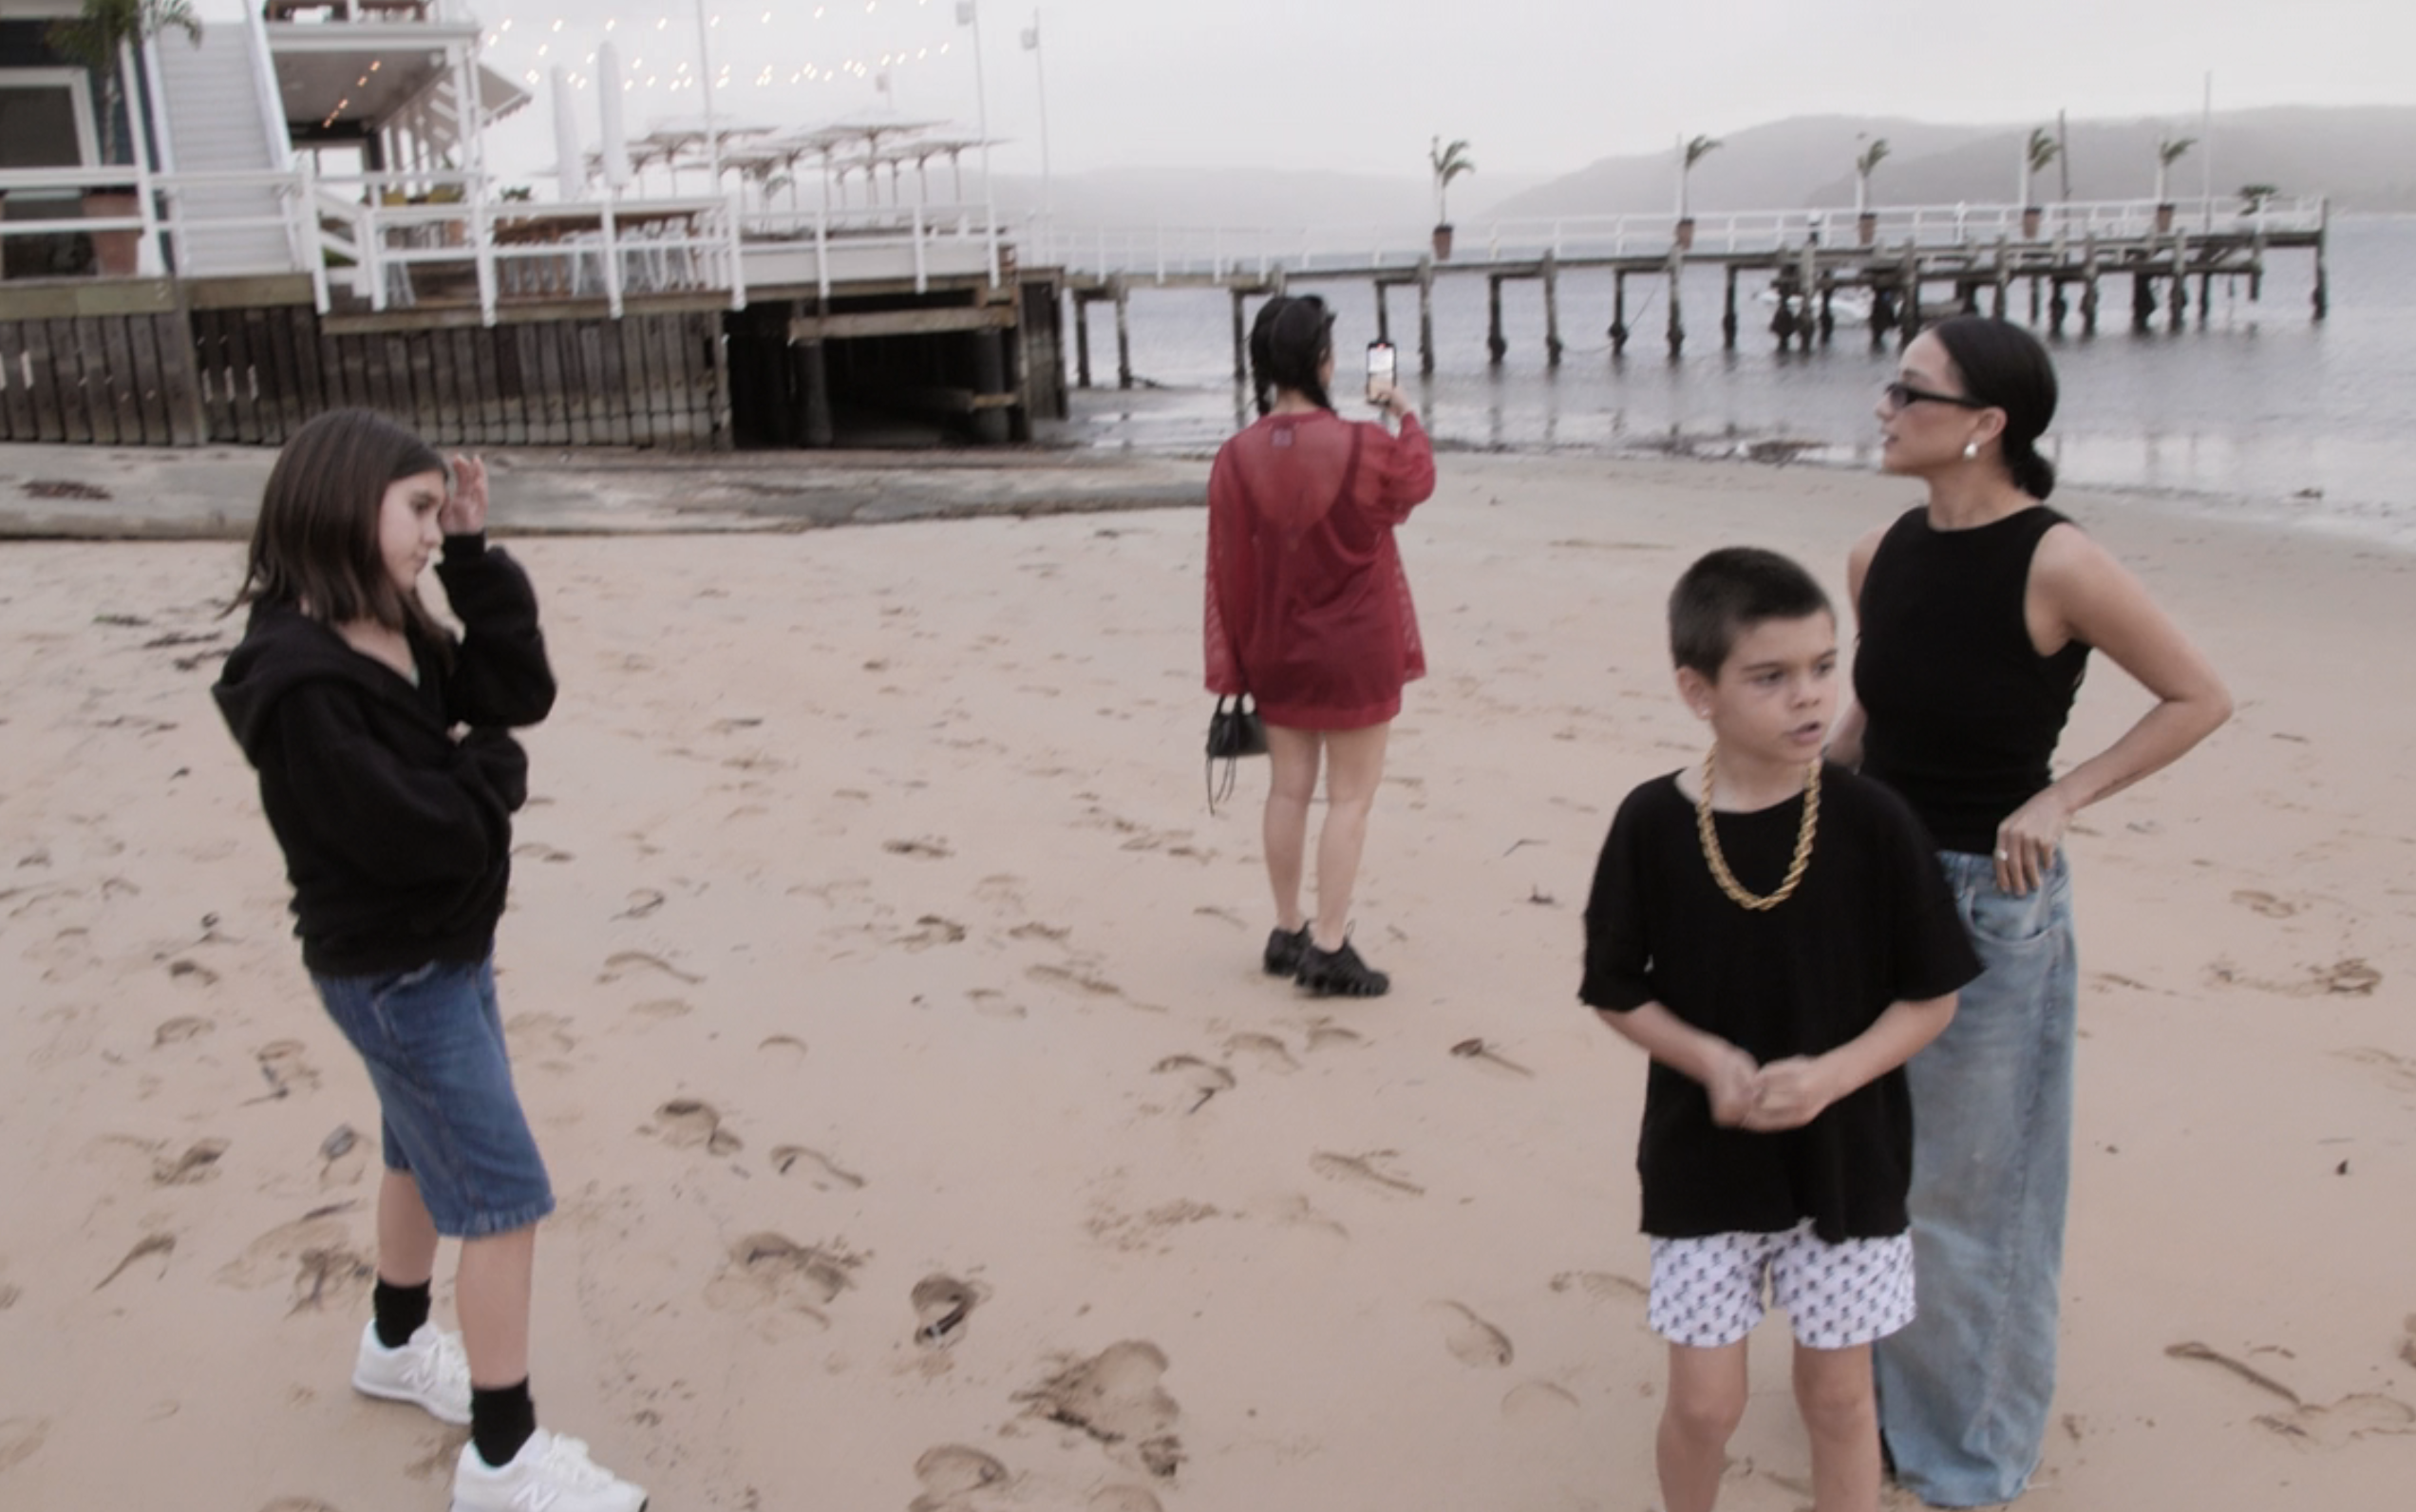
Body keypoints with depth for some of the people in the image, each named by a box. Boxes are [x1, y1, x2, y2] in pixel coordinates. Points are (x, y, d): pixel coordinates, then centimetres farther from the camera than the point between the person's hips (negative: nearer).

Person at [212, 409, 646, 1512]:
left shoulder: (397, 635, 2)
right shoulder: (299, 680, -27)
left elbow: (521, 692, -3)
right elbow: (421, 833, -30)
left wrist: (472, 557, -9)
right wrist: (491, 765, -10)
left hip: (445, 949, 9)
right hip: (392, 974, -9)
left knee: (429, 1158, 26)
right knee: (504, 1200, -4)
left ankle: (397, 1347, 49)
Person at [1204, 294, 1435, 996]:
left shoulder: (1236, 458, -9)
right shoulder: (1364, 446, -17)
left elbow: (1228, 572, -5)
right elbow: (1419, 479, 7)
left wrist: (1232, 668, 4)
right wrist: (1406, 414, 26)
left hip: (1277, 653, 4)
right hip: (1354, 652, -4)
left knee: (1288, 790, 15)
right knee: (1350, 796, 4)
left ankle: (1289, 933, 26)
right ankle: (1330, 948, 3)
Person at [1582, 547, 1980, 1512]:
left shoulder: (1871, 823, -12)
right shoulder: (1652, 824, -12)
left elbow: (1931, 997, -5)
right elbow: (1616, 993, -2)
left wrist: (1830, 1076, -20)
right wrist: (1708, 1060, -19)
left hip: (1847, 1157, 0)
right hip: (1703, 1159, 0)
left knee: (1838, 1393, 14)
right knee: (1704, 1401, 9)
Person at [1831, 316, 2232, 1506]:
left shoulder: (2054, 565, -19)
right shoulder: (1879, 557, -1)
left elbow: (2199, 699, -9)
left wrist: (2060, 798, -15)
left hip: (1991, 902, -6)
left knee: (1965, 1189, 8)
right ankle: (1870, 1382, 41)